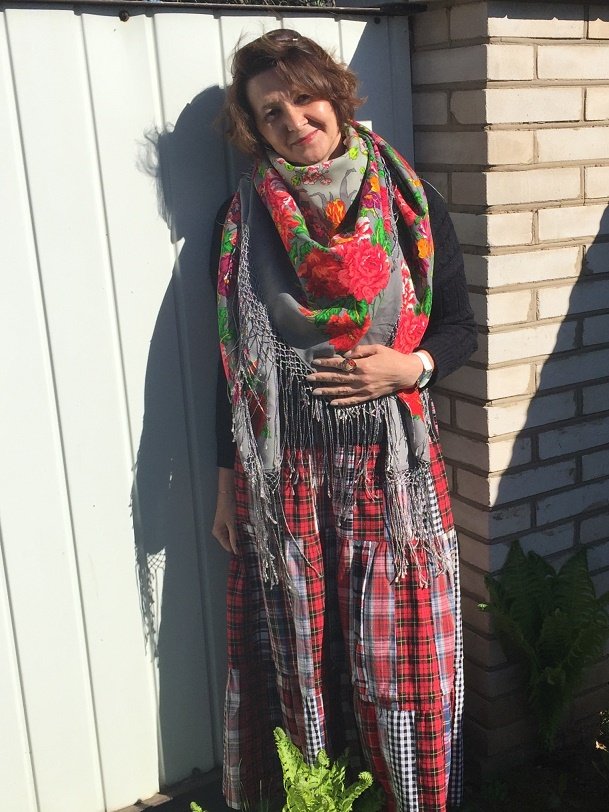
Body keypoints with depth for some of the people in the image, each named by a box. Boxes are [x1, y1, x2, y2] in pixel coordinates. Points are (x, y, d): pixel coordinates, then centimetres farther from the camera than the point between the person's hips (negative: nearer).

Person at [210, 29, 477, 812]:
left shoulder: (409, 202, 0)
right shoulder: (244, 217, 2)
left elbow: (459, 325, 6)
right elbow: (234, 359, 5)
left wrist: (411, 366, -15)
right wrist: (227, 483, 5)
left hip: (392, 465, 0)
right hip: (283, 474, 1)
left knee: (401, 655, 8)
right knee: (300, 655, 11)